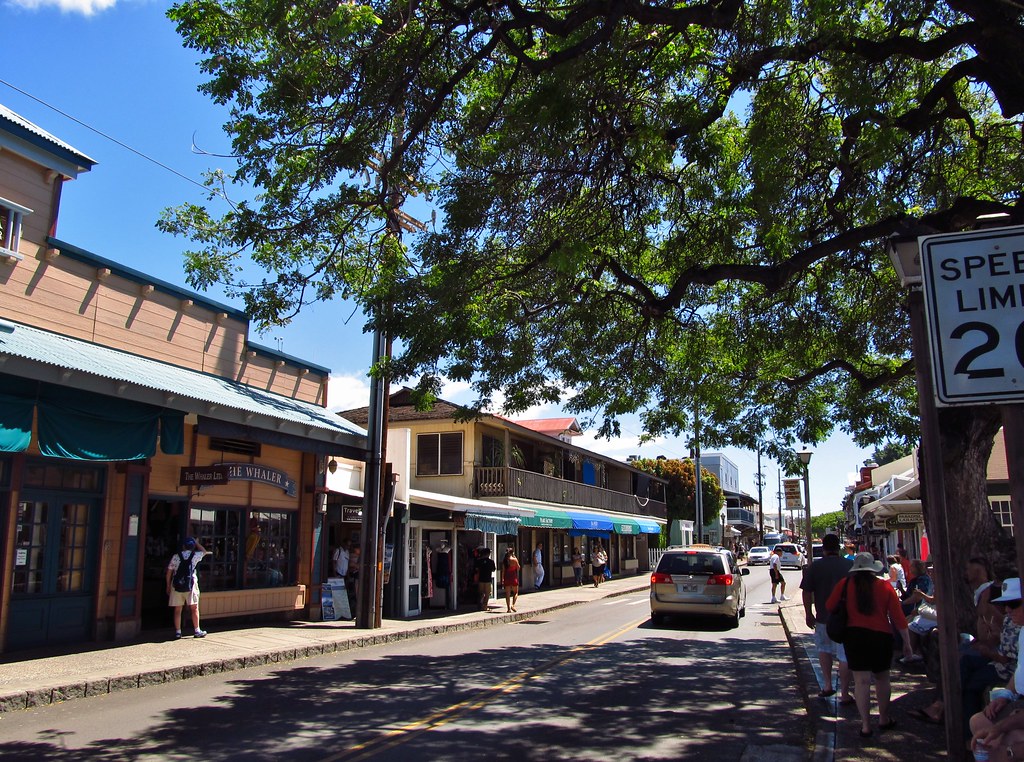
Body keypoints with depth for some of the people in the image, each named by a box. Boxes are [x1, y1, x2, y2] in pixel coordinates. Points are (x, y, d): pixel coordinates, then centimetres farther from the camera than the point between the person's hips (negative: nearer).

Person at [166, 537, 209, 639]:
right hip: (191, 584, -1)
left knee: (177, 610, 7)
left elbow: (169, 571, 4)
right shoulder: (195, 555, 2)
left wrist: (168, 585, 13)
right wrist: (196, 543, 29)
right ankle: (197, 631, 8)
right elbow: (204, 551, 24)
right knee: (194, 608, 6)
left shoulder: (176, 556, 3)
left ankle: (178, 632, 8)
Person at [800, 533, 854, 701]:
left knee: (823, 648, 22)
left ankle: (827, 685, 17)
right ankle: (844, 694, 6)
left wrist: (808, 613, 8)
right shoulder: (851, 565, -3)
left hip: (823, 617, 1)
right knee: (845, 656, 4)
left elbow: (806, 592, -4)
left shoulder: (815, 566, -5)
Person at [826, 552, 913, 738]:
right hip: (881, 636, 1)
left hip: (854, 635, -1)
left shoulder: (845, 585, -4)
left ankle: (866, 725, -2)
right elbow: (898, 617, -3)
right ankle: (884, 719, 30)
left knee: (861, 681, 0)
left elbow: (830, 607, 3)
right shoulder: (885, 587, -5)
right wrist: (907, 642, 5)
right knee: (882, 678, 18)